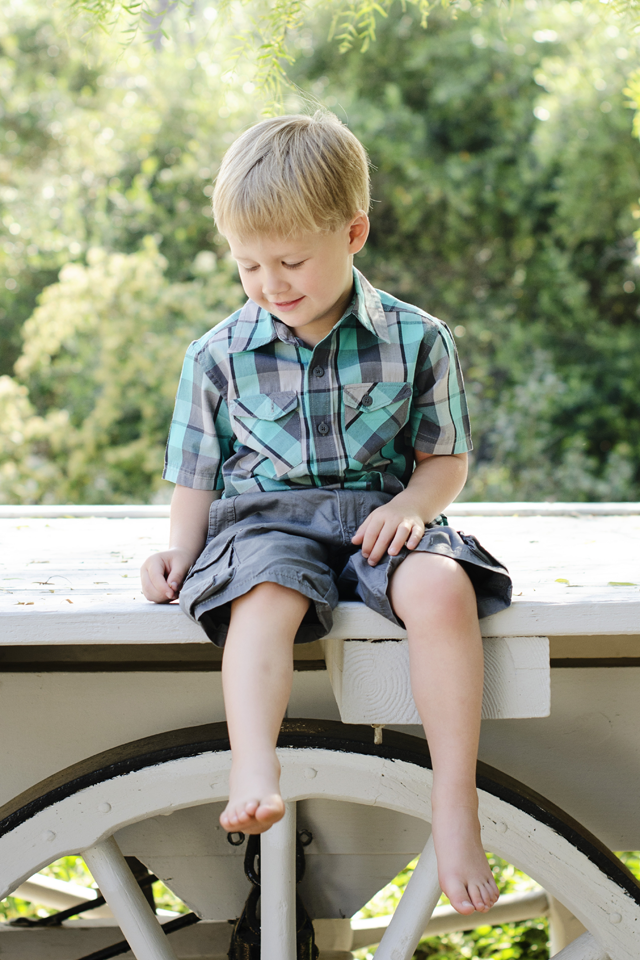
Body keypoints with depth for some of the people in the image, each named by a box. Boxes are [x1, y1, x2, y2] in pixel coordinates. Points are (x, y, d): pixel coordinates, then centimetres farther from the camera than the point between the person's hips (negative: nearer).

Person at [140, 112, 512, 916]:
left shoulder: (415, 340, 5)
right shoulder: (218, 357, 7)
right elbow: (196, 480, 13)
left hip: (379, 515, 0)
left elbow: (445, 459, 9)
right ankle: (253, 774, -54)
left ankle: (455, 808, -33)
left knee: (442, 587, -33)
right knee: (264, 595, -36)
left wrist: (411, 505, -12)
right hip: (267, 523, 1)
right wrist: (180, 549, -5)